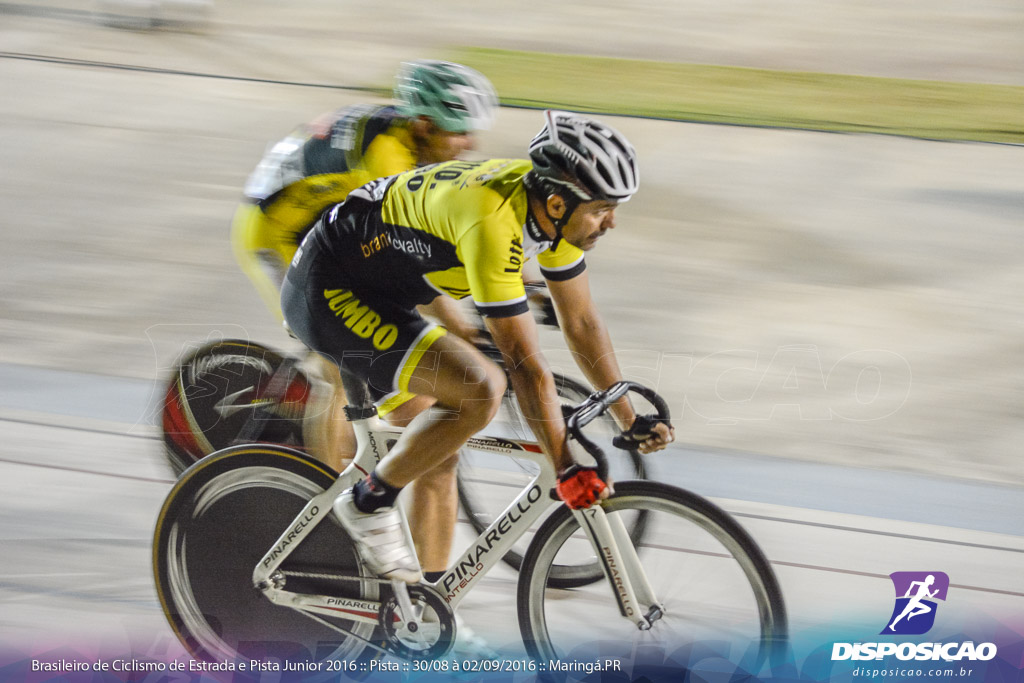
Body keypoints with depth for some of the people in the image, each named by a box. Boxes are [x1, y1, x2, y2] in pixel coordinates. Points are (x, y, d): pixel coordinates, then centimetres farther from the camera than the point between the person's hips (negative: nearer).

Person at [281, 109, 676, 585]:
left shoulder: (553, 207, -6)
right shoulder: (493, 221, -33)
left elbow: (582, 322, 7)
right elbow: (525, 362, -30)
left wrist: (631, 421, 8)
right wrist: (566, 470, -27)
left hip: (376, 290, 10)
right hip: (329, 294, -9)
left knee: (438, 451, 12)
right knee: (479, 391, -22)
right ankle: (369, 503, -5)